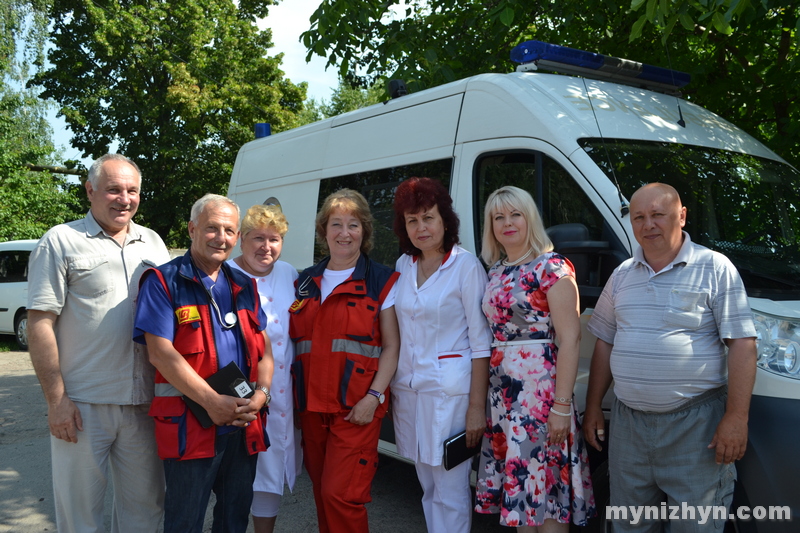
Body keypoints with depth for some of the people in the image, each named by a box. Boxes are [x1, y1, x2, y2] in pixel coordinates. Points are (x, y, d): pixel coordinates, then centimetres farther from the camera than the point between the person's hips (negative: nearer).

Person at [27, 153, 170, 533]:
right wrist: (56, 399, -13)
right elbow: (39, 323, -7)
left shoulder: (153, 243, 11)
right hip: (83, 404, -4)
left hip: (144, 402, 4)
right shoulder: (61, 241, -3)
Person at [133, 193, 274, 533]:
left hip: (244, 424, 6)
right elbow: (161, 354, -15)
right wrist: (213, 402, -19)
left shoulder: (243, 286, 12)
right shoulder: (164, 282, -6)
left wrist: (261, 394, -7)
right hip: (190, 425, -5)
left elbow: (264, 348, 11)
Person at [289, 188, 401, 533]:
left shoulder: (382, 281, -1)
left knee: (341, 495, -8)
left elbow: (392, 346, -4)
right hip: (311, 404, 5)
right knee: (322, 491, 13)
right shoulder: (305, 282, 13)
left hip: (356, 407, -5)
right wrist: (294, 394, 9)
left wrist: (374, 396, -14)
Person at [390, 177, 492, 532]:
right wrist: (388, 390, 9)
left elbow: (481, 342, -11)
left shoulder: (466, 266, -10)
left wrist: (477, 407, -14)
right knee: (428, 487, 16)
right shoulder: (403, 266, 7)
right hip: (407, 389, 6)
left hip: (449, 391, -5)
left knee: (450, 493, 1)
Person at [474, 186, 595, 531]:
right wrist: (485, 392, 8)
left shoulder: (552, 267, -8)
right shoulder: (495, 272, 11)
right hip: (501, 391, 6)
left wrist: (562, 405, -17)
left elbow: (569, 339, -13)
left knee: (545, 489, 1)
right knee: (517, 488, 13)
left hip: (539, 389, -6)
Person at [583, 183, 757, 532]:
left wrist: (736, 417, -15)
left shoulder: (714, 268, -4)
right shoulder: (622, 275, 10)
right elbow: (604, 343, 15)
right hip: (628, 421, 5)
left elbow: (742, 345, -8)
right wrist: (592, 408, 11)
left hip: (694, 424, -4)